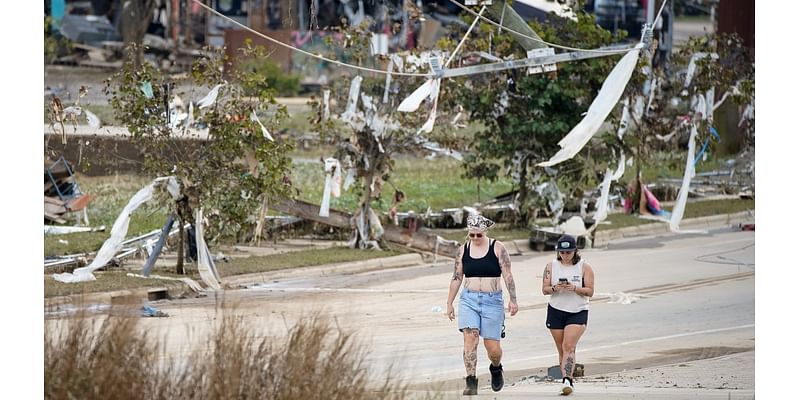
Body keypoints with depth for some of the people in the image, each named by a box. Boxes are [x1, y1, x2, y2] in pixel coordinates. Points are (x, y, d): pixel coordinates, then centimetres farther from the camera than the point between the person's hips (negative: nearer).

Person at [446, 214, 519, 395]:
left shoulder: (497, 248, -1)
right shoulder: (463, 250, 7)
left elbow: (508, 276, -3)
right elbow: (456, 278, 12)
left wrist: (513, 299, -9)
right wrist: (449, 303, 11)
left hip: (492, 301, -2)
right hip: (469, 300, 2)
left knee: (492, 347, -1)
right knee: (470, 340, -15)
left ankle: (496, 368, 34)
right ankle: (471, 384, -12)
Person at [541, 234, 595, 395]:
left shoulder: (584, 267, -2)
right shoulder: (551, 266, 5)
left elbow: (590, 291, -3)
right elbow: (544, 289, 4)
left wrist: (574, 288, -20)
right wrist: (555, 288, -17)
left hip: (578, 312, -3)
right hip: (556, 311, 3)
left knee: (569, 347, -18)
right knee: (561, 349, 6)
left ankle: (566, 380, -26)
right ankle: (569, 379, 15)